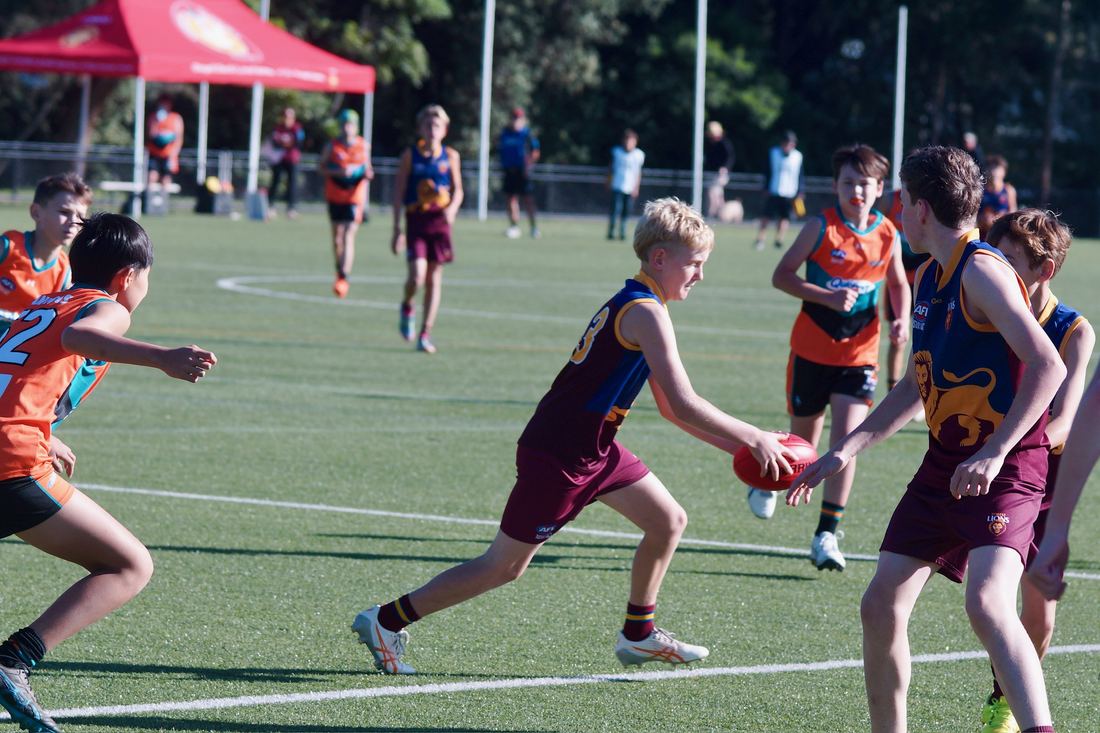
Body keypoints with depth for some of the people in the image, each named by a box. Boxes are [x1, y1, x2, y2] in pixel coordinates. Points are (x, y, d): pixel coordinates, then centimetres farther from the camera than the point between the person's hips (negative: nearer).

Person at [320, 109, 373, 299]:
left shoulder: (363, 146, 3)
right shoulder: (332, 145, 0)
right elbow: (322, 168, -1)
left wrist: (367, 173, -8)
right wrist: (339, 171, -17)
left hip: (355, 197, -1)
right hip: (335, 196, 1)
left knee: (349, 236, -12)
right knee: (337, 237, 9)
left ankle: (343, 278, -17)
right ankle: (340, 271, 28)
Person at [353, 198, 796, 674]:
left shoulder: (630, 305, 13)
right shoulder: (646, 313, -18)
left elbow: (670, 407, 17)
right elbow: (684, 405, -24)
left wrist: (736, 446, 11)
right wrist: (754, 438, -15)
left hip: (593, 450, 10)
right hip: (556, 456, -10)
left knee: (668, 521, 11)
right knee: (504, 567, -2)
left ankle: (639, 635, 23)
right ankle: (387, 621, 7)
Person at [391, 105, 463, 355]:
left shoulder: (450, 156, 6)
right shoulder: (410, 156, 0)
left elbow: (458, 190, 11)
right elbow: (398, 193, 2)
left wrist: (452, 209, -12)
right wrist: (397, 229, -2)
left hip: (440, 221, 2)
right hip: (416, 220, -2)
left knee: (434, 278, 4)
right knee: (417, 276, -15)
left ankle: (425, 334, 10)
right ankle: (407, 307, 18)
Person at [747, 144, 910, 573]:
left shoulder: (887, 236, 1)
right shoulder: (822, 228, -8)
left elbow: (898, 284, 18)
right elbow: (781, 275, -8)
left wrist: (902, 319, -2)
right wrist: (828, 297, -21)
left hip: (859, 356, 2)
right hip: (812, 351, -2)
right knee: (803, 444, 9)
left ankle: (826, 536, -5)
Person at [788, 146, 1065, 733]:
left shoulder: (981, 271, -15)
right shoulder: (929, 276, 13)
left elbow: (1047, 366, -24)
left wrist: (994, 452, -27)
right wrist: (846, 451, 21)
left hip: (1003, 469, -9)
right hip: (944, 461, 9)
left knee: (986, 602, -29)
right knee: (881, 606, 6)